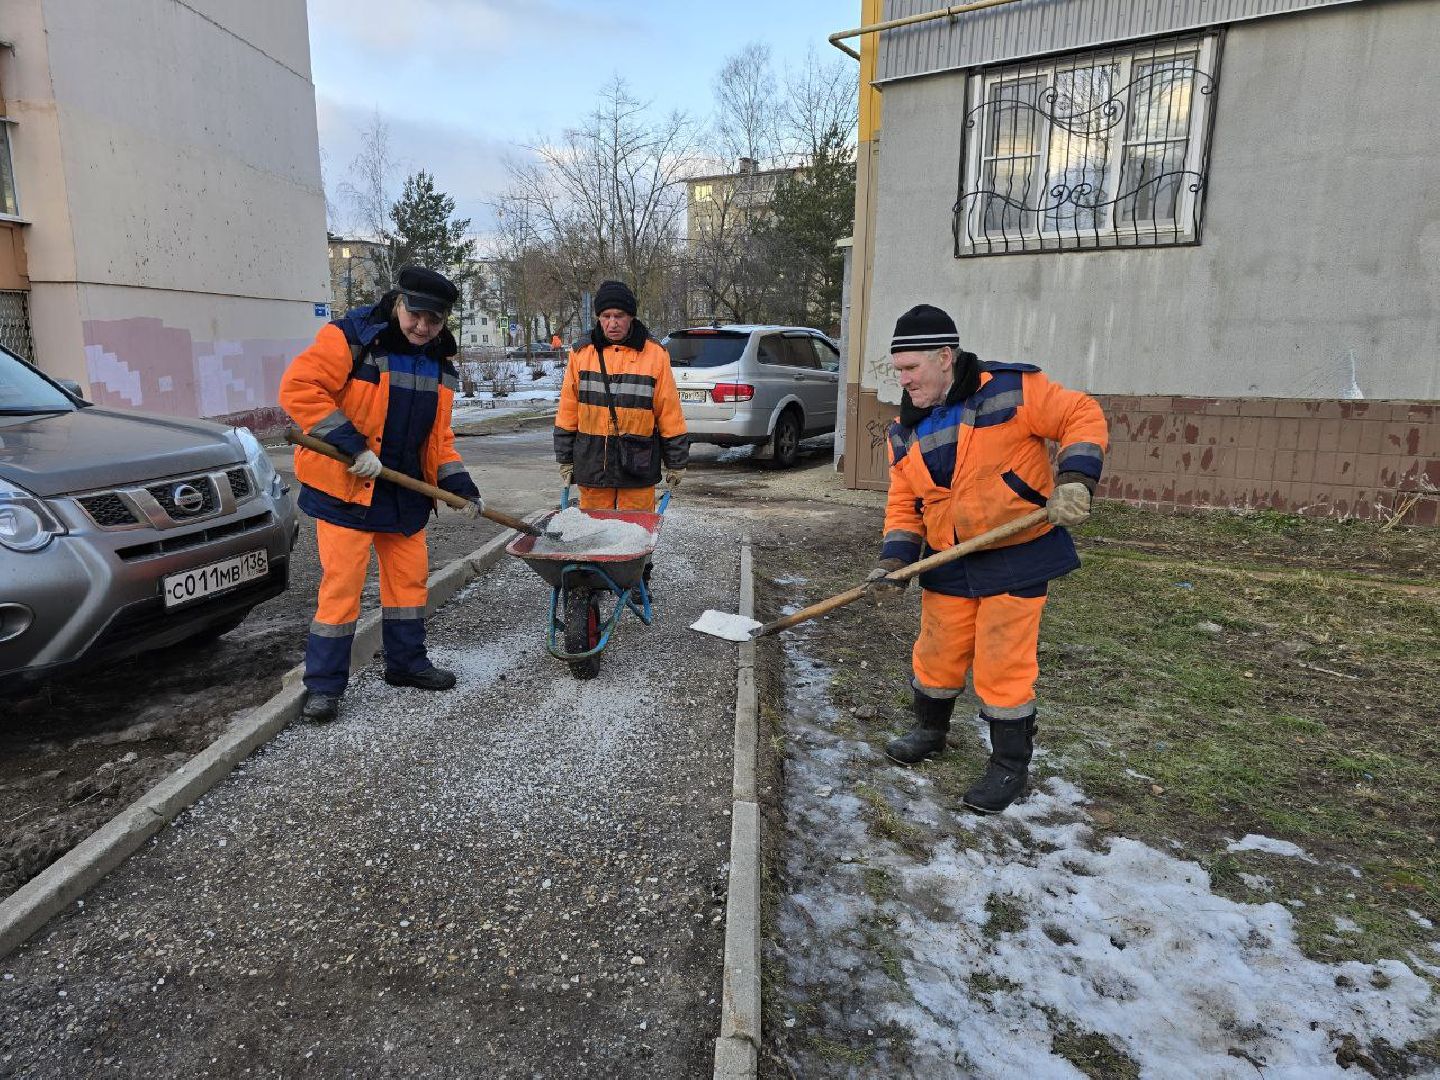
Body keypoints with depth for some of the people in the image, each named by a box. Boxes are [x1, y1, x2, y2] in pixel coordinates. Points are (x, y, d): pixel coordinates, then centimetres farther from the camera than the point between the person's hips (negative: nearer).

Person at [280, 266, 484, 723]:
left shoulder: (439, 364, 8)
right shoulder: (350, 339, -13)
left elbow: (437, 434, 12)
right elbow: (298, 387, -21)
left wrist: (460, 485, 0)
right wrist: (351, 445, -27)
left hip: (405, 491, 7)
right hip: (346, 486, -6)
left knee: (410, 576, 13)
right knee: (341, 583, -4)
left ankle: (406, 662, 30)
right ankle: (324, 684, 8)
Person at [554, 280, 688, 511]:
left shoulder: (655, 354, 0)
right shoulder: (581, 354, 5)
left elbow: (669, 411, 2)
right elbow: (568, 411, 9)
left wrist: (676, 462, 3)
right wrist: (565, 459, 9)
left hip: (638, 465, -2)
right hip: (592, 463, 2)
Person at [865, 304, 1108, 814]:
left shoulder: (1011, 389, -13)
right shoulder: (905, 432, 4)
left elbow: (1082, 416, -9)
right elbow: (904, 504, 6)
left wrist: (1074, 478, -23)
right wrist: (893, 561, -7)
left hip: (1016, 557, -5)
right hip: (949, 562, 6)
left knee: (1003, 666, 0)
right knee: (936, 653, 15)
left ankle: (1011, 763, 20)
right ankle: (930, 730, 41)